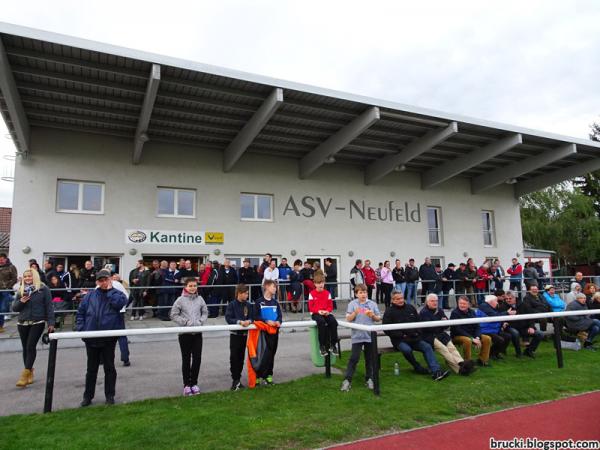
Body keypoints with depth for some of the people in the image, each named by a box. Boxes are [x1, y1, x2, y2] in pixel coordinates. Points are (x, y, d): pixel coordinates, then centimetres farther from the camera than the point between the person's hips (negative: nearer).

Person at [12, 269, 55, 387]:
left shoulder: (43, 289, -2)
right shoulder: (20, 290, 9)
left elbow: (49, 307, -3)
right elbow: (14, 308, 11)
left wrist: (51, 323, -7)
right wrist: (21, 301, -11)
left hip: (38, 323, -4)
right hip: (22, 323, 4)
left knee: (31, 346, -10)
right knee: (25, 348, 9)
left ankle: (25, 374, -6)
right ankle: (29, 372, 23)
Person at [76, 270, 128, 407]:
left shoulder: (117, 293, 1)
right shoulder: (90, 295, 6)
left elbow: (119, 303, -21)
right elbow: (81, 312, 9)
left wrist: (109, 290, -11)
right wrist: (81, 328, -2)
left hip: (109, 338, -2)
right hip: (91, 338, 2)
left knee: (109, 367, 8)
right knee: (91, 368, 14)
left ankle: (110, 395, 20)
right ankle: (88, 396, 26)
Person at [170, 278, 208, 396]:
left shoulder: (200, 299, 2)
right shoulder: (180, 300, -7)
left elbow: (205, 312, 10)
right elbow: (174, 315, -6)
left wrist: (200, 321, -6)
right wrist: (185, 322, -13)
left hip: (197, 333, 3)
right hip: (185, 333, -3)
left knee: (197, 358, 5)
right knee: (186, 359, 7)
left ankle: (194, 383, 21)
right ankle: (186, 384, 20)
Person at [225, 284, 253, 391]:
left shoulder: (248, 305, 3)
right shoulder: (232, 304, -8)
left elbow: (252, 317, 3)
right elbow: (228, 318, -15)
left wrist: (249, 321, -19)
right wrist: (240, 322, -26)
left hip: (244, 334, 4)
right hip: (235, 334, -4)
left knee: (241, 357, 10)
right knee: (234, 357, -4)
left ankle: (238, 379, 21)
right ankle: (235, 379, 5)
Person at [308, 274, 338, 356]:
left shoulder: (327, 293, 10)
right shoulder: (312, 293, 2)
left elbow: (330, 306, 9)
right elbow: (311, 307, -2)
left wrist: (327, 311, -12)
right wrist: (318, 311, -17)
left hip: (326, 313, 3)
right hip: (316, 313, -3)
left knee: (333, 321, -28)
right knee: (321, 321, -36)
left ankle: (332, 345, -16)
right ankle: (322, 346, -25)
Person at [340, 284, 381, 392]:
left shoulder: (372, 304, 4)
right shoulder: (352, 304, -1)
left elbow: (378, 319, 6)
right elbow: (348, 319, -5)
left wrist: (373, 315, -14)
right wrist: (355, 313, -22)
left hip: (370, 335, 3)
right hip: (357, 336, -2)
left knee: (369, 358, 12)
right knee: (354, 358, -4)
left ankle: (369, 379, 26)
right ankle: (347, 380, 2)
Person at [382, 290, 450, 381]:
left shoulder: (410, 307, 15)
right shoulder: (389, 311, 0)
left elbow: (418, 322, 22)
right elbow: (387, 329, -6)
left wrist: (417, 333, 3)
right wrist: (401, 335, -14)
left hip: (414, 338, 4)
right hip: (399, 340, -4)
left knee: (427, 347, -19)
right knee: (406, 349, -33)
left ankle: (436, 372, -27)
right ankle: (417, 368, -8)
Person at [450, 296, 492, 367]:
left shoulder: (471, 312, 5)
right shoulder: (455, 313, -14)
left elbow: (477, 326, 7)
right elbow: (458, 330, -20)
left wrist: (477, 337, -14)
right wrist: (472, 339, -24)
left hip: (471, 335, 7)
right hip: (457, 336, -6)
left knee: (487, 339, -9)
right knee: (467, 340, -37)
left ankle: (482, 360, 3)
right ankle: (467, 362, -21)